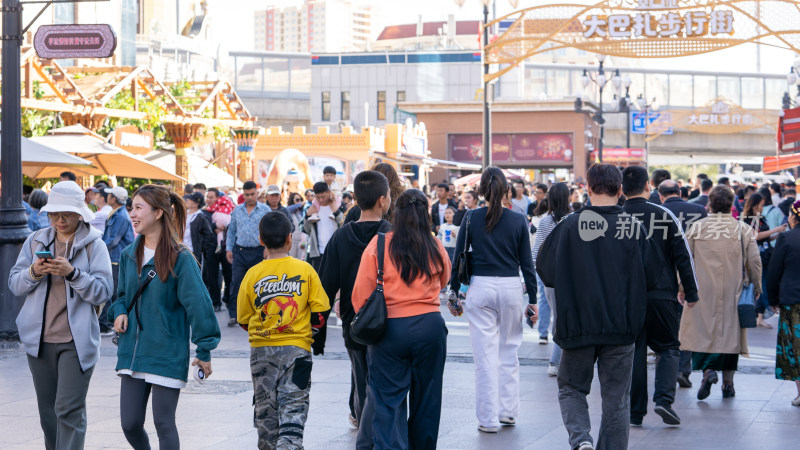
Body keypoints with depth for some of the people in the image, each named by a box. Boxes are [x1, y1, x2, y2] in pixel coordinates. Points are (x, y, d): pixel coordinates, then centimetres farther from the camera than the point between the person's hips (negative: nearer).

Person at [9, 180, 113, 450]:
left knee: (69, 410, -11)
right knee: (48, 412, 12)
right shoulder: (35, 241, 9)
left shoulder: (93, 245, -2)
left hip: (76, 341, -4)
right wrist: (33, 273, -13)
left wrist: (73, 273, -22)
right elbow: (14, 284, 7)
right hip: (39, 339, 4)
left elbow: (103, 291, -9)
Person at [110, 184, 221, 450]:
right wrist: (120, 313, -1)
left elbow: (197, 303, -11)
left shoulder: (180, 258, -12)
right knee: (130, 423, 6)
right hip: (132, 352, 6)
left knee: (164, 424, 1)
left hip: (167, 355, -6)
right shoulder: (129, 255, 8)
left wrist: (204, 351, -11)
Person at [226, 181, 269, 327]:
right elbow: (231, 230, 15)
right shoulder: (237, 210, 10)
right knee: (236, 283, -4)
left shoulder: (265, 210, 1)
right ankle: (233, 315, 0)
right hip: (240, 251, 2)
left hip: (258, 252, -2)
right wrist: (229, 249, 7)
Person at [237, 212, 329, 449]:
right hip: (297, 348, -2)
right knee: (293, 406, -1)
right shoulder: (305, 270, -5)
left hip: (262, 349, 2)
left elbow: (243, 320, 4)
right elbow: (320, 313, -3)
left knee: (265, 407, 15)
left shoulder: (252, 274, -3)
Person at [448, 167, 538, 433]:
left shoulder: (471, 219, -2)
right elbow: (527, 263, 3)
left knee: (485, 355, 1)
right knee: (509, 351, 16)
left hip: (480, 287, -1)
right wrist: (533, 299, 8)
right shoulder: (518, 221, 0)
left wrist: (454, 291, 10)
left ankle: (488, 419, 4)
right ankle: (508, 412, 19)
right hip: (511, 288, 1)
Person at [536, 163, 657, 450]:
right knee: (616, 399, 11)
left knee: (571, 388, 14)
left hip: (578, 324, -1)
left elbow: (545, 271, -1)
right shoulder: (635, 228, -5)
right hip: (621, 328, 1)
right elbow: (649, 278, 1)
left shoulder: (570, 225, -8)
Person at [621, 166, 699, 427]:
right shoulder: (664, 215, -4)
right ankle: (664, 398, -7)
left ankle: (635, 413, 9)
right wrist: (690, 293, 6)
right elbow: (683, 256, -2)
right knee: (668, 347, 12)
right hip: (662, 295, -1)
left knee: (633, 351, 9)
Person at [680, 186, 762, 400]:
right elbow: (754, 261, 0)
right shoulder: (743, 230, -1)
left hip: (702, 292, -1)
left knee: (702, 330, 6)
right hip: (732, 293, 1)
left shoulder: (696, 228, -2)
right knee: (730, 331, 9)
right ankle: (728, 383, 12)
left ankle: (707, 370, -15)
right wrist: (756, 287, 13)